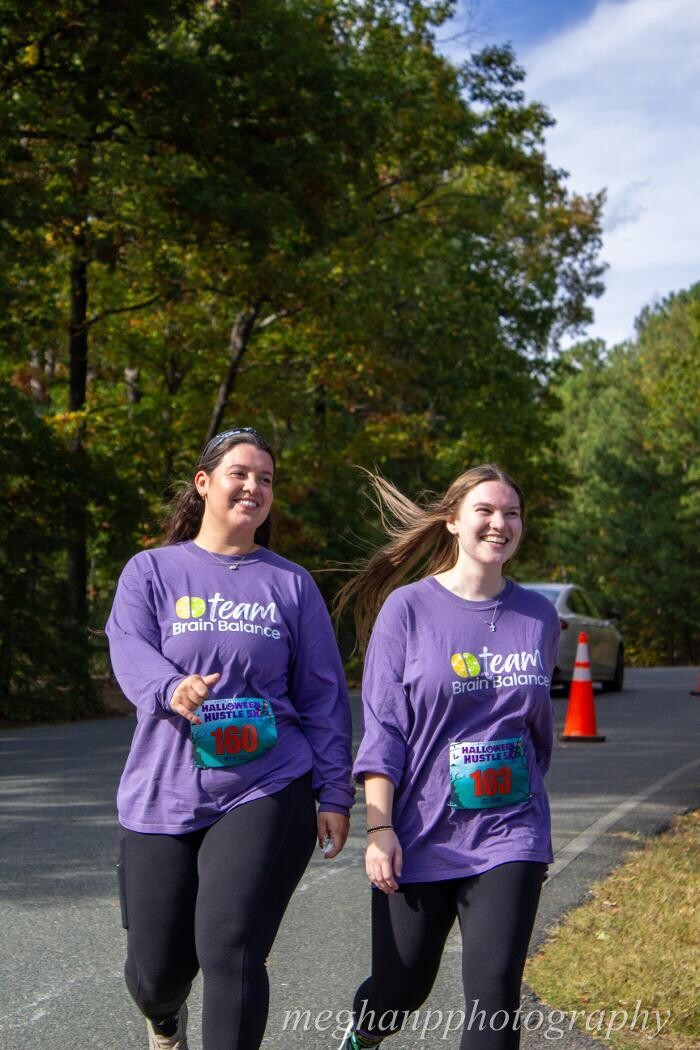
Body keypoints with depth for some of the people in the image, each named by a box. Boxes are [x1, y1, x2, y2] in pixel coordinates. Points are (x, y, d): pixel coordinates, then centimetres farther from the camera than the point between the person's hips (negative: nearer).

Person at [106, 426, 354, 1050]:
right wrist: (172, 689, -34)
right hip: (163, 795, 1)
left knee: (229, 951, -17)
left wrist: (335, 794, 4)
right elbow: (130, 653, -12)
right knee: (155, 968, 7)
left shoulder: (291, 583, 9)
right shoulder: (152, 572, 6)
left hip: (267, 794, 0)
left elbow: (323, 695, 9)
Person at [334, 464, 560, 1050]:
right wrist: (379, 828, -12)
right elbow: (382, 727, -6)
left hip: (509, 836, 2)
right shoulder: (408, 608, -4)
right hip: (421, 835, -2)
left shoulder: (538, 617, 5)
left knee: (495, 992, -10)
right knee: (400, 989, 9)